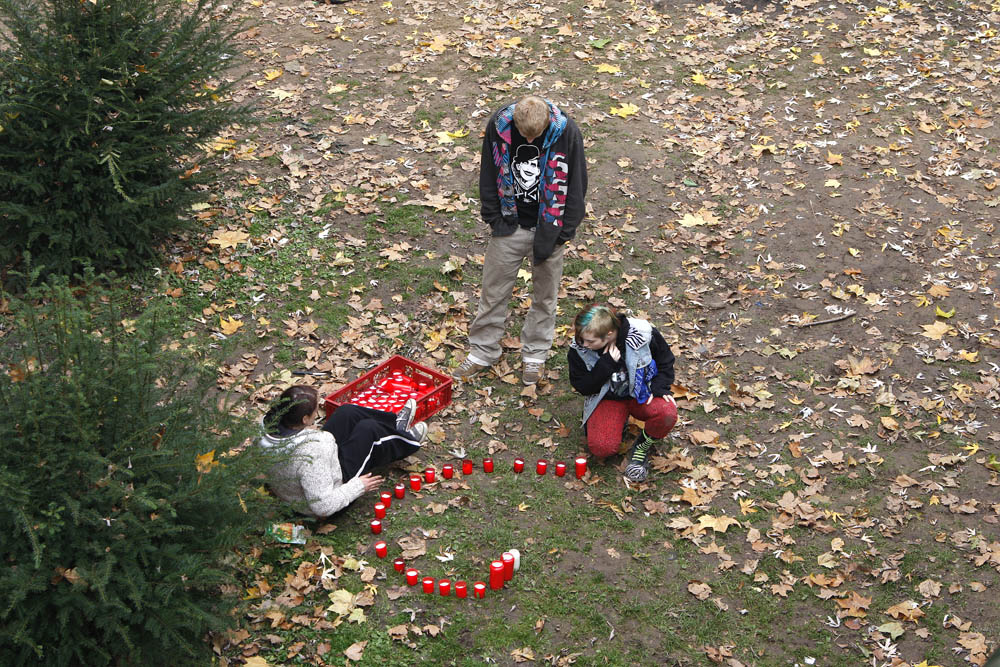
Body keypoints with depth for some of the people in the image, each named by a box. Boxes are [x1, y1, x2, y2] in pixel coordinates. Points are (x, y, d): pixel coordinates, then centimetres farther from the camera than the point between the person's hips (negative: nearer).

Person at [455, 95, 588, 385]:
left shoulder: (566, 131, -20)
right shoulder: (498, 125, -16)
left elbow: (576, 185, -10)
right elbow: (488, 176, -1)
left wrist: (561, 233, -10)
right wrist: (494, 219, -4)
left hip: (547, 229, -1)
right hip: (509, 228, 1)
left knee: (545, 296, 15)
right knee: (493, 292, 10)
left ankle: (534, 355, 33)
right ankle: (483, 351, 28)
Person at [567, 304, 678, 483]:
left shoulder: (642, 333, -21)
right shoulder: (578, 348, -16)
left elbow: (665, 361, -2)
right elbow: (581, 387, -12)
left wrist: (660, 388, -17)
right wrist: (606, 364, -25)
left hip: (642, 393, -1)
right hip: (606, 398, 1)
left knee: (667, 414, -34)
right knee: (601, 448, -25)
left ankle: (642, 446, -3)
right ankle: (618, 422, 11)